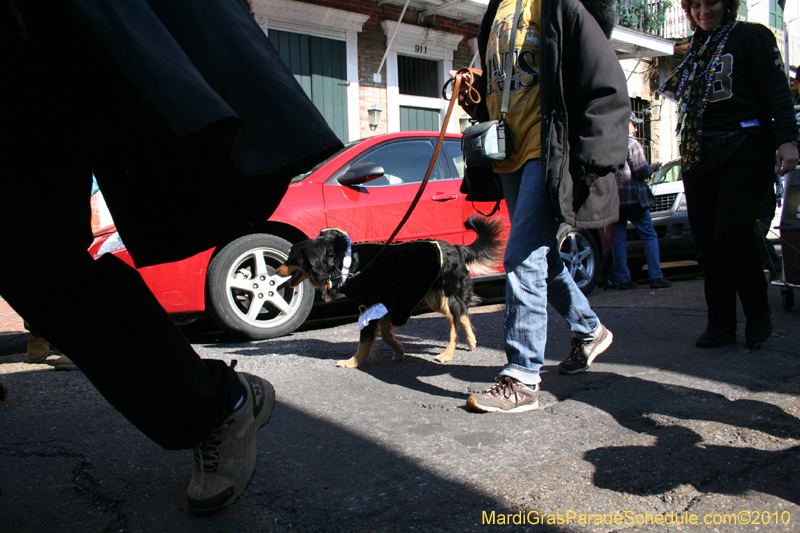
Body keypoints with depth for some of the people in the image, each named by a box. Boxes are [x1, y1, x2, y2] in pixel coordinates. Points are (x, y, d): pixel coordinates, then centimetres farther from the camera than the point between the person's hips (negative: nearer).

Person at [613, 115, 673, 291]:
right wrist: (651, 169, 8)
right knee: (649, 236, 1)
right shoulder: (631, 144, -6)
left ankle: (623, 279, 4)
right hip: (633, 197, -5)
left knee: (619, 239, 5)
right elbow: (641, 171, -11)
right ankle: (656, 277, -5)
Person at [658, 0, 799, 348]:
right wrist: (672, 89, 10)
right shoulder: (695, 50, 21)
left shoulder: (751, 36, 6)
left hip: (744, 147, -5)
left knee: (732, 230, -18)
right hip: (698, 155, 5)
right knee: (706, 238, 0)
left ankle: (758, 312, 4)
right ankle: (720, 325, 8)